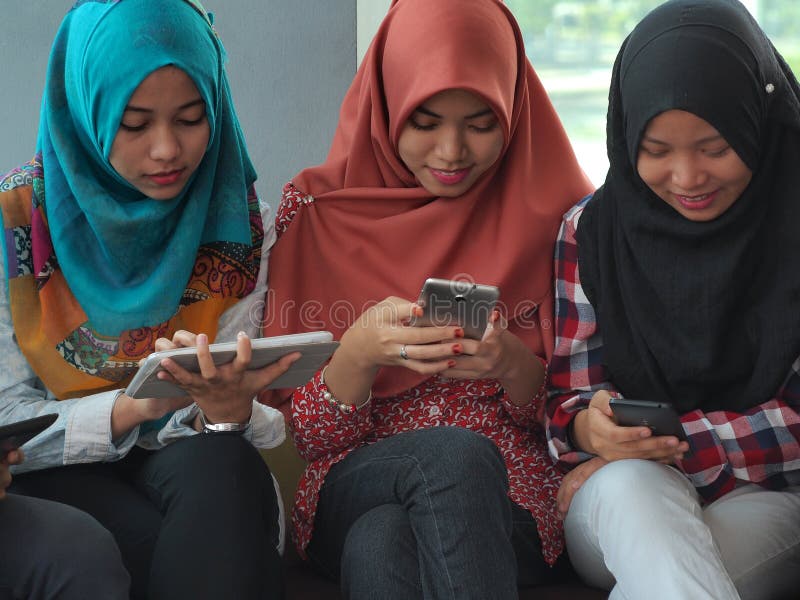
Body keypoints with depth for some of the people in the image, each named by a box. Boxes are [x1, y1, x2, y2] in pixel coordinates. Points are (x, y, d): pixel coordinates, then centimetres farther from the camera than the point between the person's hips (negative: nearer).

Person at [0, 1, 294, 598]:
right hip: (51, 474, -2)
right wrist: (135, 406, -25)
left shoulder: (236, 222, -1)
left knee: (224, 464, -32)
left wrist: (228, 405, -26)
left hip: (187, 460, 3)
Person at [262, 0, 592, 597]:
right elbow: (309, 436, 3)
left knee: (381, 543, -37)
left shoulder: (553, 213, 5)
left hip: (508, 491, -1)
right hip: (355, 487, 1)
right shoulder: (317, 208, 4)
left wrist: (513, 365, -16)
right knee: (454, 453, -35)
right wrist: (361, 351, -19)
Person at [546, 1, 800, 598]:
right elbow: (568, 399, 3)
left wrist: (670, 445, -15)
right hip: (625, 505, 3)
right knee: (629, 486, -35)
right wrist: (591, 427, -22)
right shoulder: (591, 232, 3)